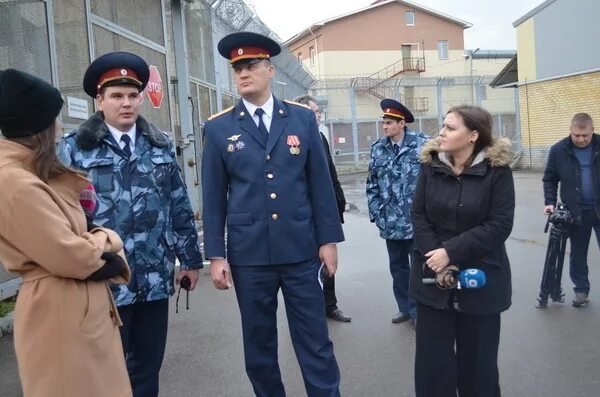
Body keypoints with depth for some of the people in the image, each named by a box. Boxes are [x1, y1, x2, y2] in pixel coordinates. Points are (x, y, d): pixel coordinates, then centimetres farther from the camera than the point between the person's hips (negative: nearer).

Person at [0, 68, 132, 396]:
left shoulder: (33, 173, 12)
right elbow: (71, 257, -23)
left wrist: (99, 241, -6)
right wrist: (106, 241, -5)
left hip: (84, 305, 10)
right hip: (60, 313, -10)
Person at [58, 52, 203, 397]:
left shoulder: (161, 145, 8)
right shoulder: (75, 148, -2)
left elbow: (180, 207, 10)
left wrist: (191, 258, 10)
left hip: (156, 279, 3)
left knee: (149, 366, 15)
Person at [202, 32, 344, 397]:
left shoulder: (303, 118, 3)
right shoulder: (218, 128, 1)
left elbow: (320, 183, 4)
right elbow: (214, 196, 2)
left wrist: (328, 239, 2)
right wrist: (216, 255, -1)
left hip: (301, 249, 0)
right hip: (248, 254, 0)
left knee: (315, 341, 7)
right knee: (259, 344, 13)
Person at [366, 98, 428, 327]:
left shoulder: (422, 144, -7)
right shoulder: (378, 149, 4)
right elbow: (372, 184, 10)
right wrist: (376, 213, 4)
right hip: (391, 222, 4)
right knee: (397, 266, 15)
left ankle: (418, 310, 20)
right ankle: (405, 308, 31)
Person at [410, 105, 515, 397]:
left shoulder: (497, 170, -9)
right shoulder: (430, 165, 0)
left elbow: (499, 226, -14)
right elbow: (419, 216, -2)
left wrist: (451, 251, -19)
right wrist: (435, 257, -15)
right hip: (432, 276, 3)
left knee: (477, 357, 12)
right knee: (432, 356, 10)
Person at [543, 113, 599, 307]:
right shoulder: (558, 150, -4)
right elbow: (550, 179, 5)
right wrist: (550, 202, -6)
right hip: (575, 212, 1)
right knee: (578, 254, 12)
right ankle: (581, 289, 26)